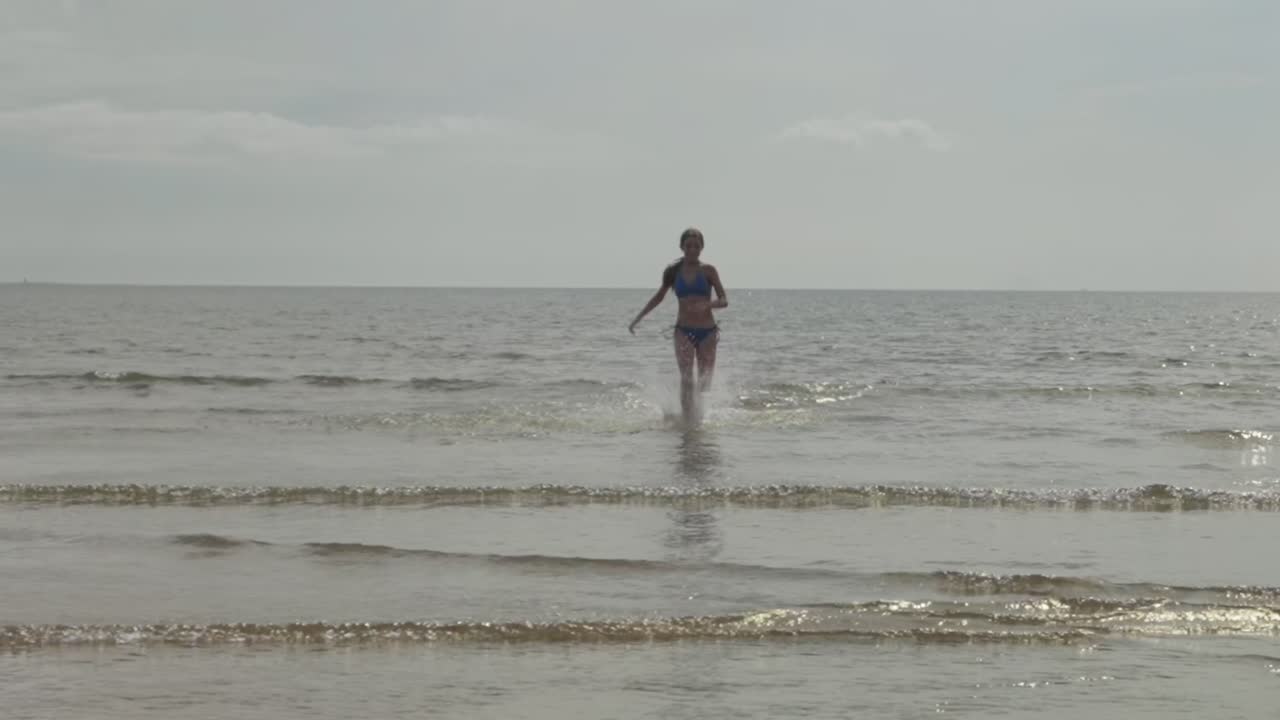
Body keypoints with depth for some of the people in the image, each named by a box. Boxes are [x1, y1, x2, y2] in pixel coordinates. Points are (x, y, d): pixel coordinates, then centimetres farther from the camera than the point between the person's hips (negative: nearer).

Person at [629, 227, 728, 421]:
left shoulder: (708, 271, 0)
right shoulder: (673, 271, 6)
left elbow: (724, 300, -5)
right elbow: (658, 297, 19)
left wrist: (707, 305, -25)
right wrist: (638, 318, 17)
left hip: (707, 332, 0)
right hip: (684, 331, 0)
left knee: (705, 381, 4)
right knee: (686, 379, -14)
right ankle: (687, 420, -17)